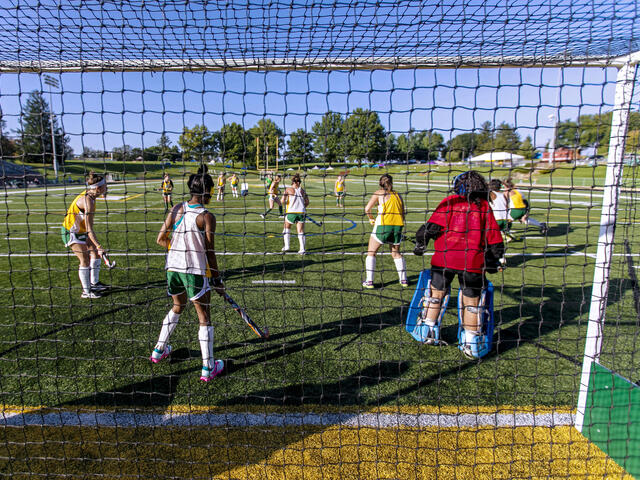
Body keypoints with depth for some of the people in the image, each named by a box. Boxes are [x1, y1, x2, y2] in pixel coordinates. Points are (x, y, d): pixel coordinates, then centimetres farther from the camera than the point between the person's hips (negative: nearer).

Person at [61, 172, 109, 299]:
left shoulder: (90, 195, -2)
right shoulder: (88, 202, -30)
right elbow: (89, 230, -32)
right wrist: (99, 246, -33)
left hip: (80, 230, 10)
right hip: (71, 232, -10)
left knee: (95, 252, 12)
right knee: (85, 260, -9)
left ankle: (94, 283, 24)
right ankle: (86, 292, 2)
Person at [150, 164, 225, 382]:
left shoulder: (177, 209, 2)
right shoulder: (207, 216, -14)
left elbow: (161, 239, 4)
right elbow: (210, 253, -11)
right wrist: (218, 279, 0)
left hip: (172, 267, 6)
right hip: (195, 271, -6)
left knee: (177, 307, 29)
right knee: (204, 317, 7)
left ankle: (159, 350, 42)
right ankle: (208, 368, 13)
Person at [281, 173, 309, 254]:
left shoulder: (288, 189, 0)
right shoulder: (302, 190, 8)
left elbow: (283, 201, -9)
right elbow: (307, 202, 9)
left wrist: (286, 204, 11)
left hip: (291, 212, -2)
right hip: (301, 212, 2)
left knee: (287, 228, 20)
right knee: (301, 231, 7)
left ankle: (287, 246, 15)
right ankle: (302, 249, 0)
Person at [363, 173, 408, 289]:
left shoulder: (379, 193, 3)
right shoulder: (397, 194, 14)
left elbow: (367, 209, -5)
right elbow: (402, 214, 12)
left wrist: (371, 219, 11)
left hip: (383, 226, -4)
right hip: (398, 226, 4)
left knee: (371, 253, 10)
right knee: (396, 253, 22)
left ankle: (369, 281, 6)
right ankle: (404, 280, 23)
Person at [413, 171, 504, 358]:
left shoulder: (451, 201, 3)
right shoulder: (485, 207, 9)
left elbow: (432, 226, -6)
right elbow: (495, 241, 9)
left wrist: (420, 244, 8)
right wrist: (493, 262, 21)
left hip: (445, 258, -1)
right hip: (473, 262, 1)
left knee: (437, 292, 16)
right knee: (471, 300, 12)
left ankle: (430, 332, 26)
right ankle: (470, 344, 16)